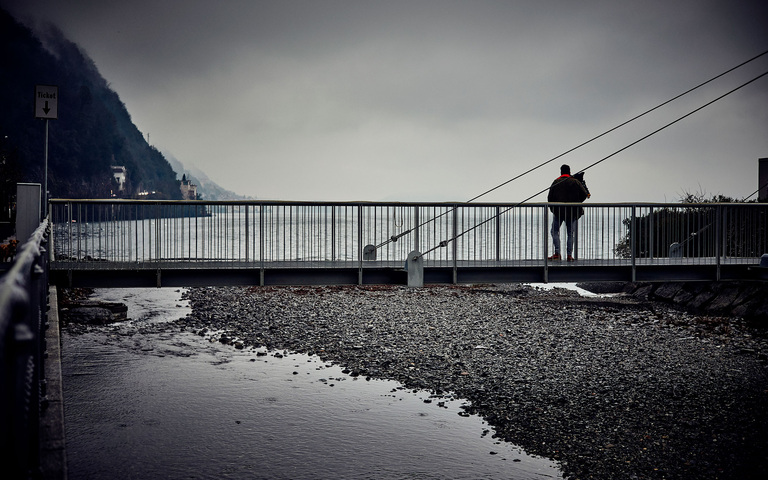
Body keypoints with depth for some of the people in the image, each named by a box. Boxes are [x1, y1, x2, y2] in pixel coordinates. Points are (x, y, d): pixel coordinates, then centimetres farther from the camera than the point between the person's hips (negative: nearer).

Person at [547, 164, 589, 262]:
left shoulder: (556, 182, 1)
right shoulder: (575, 182, 2)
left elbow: (550, 198, -1)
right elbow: (584, 194, -2)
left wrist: (552, 208, 13)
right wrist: (577, 203, 14)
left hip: (558, 211, -1)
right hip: (572, 212, 1)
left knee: (555, 231, 8)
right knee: (571, 233, 8)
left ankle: (557, 253, -6)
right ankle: (569, 255, 0)